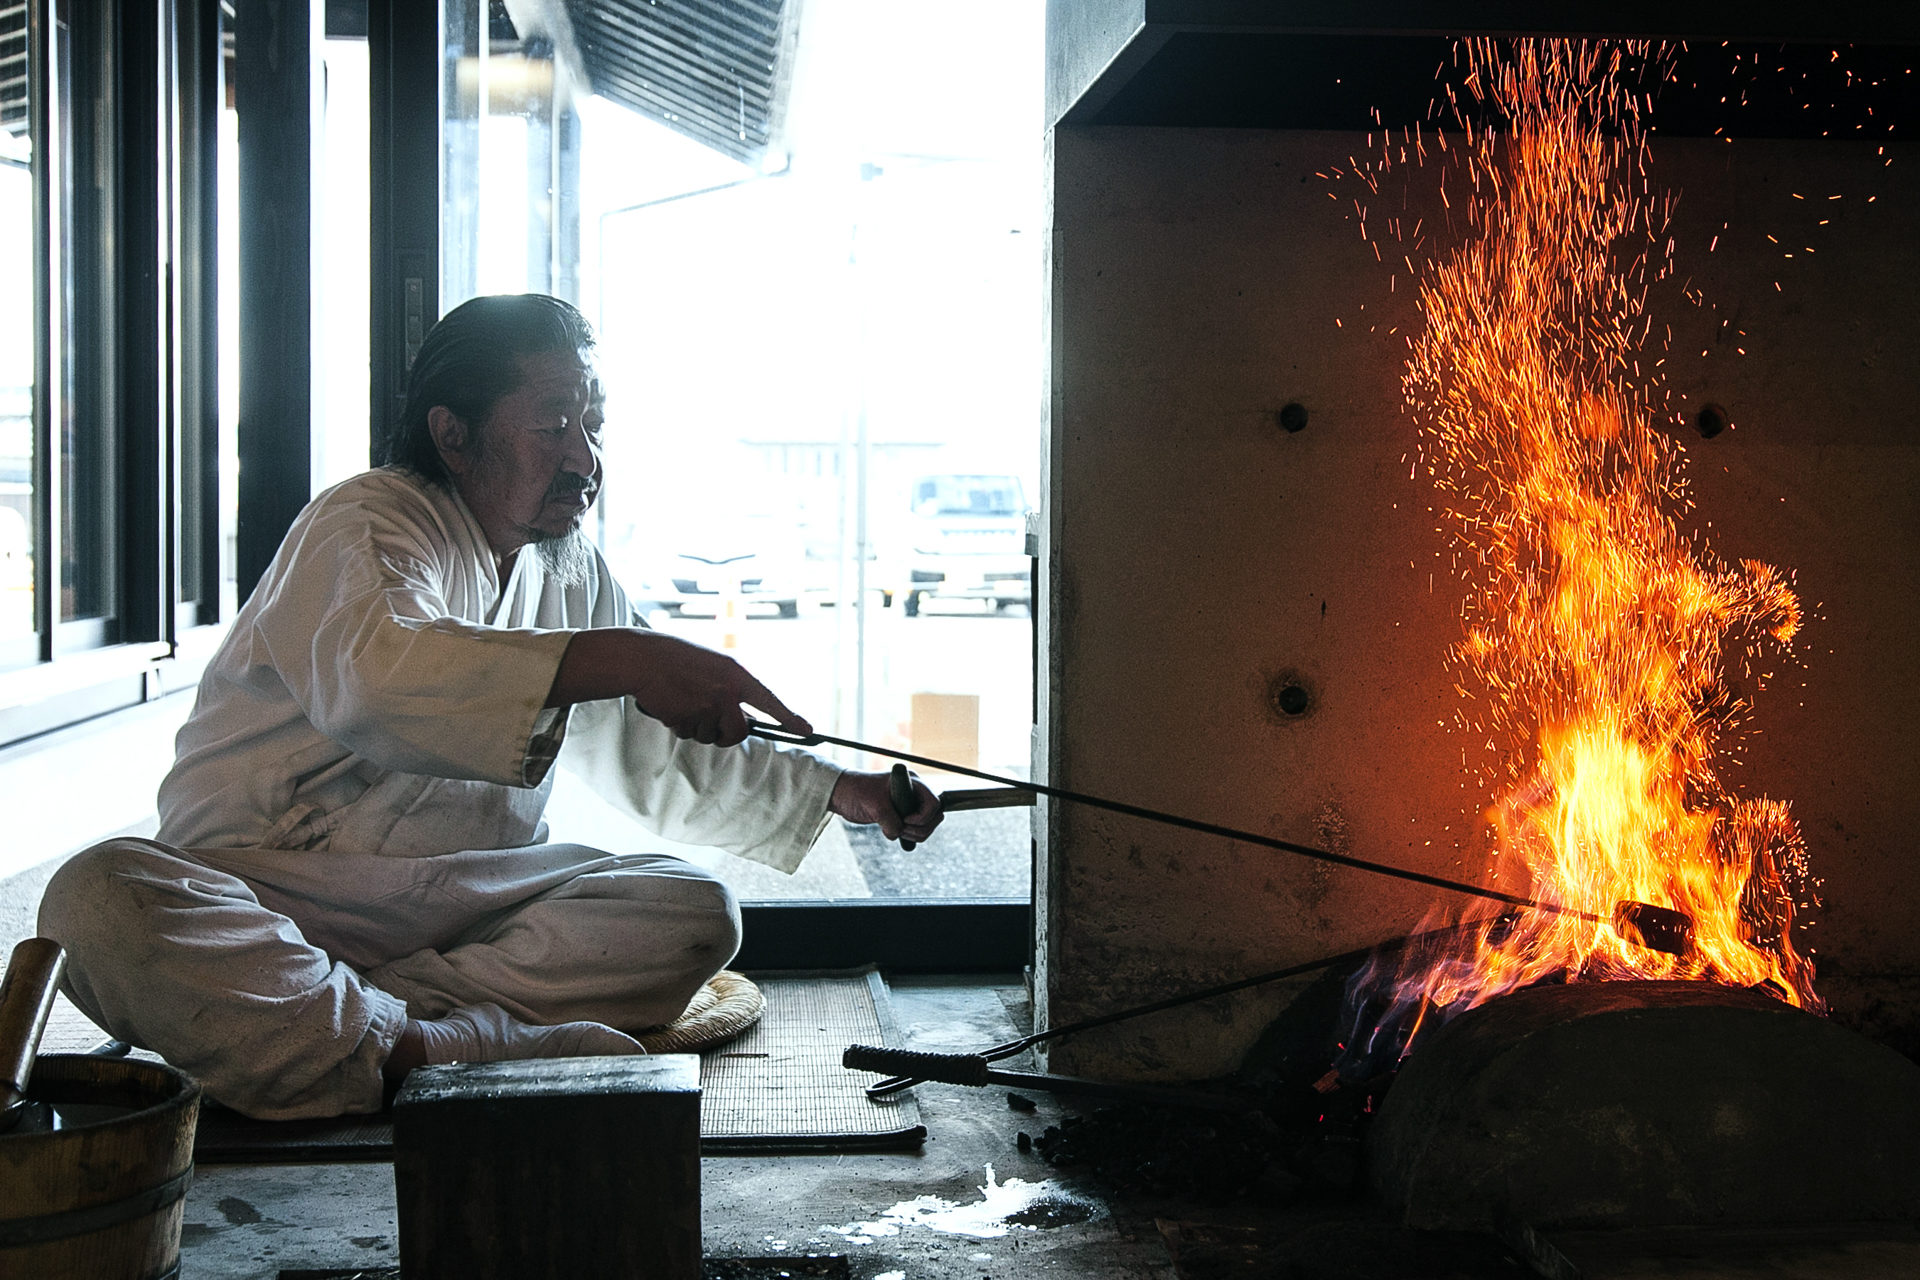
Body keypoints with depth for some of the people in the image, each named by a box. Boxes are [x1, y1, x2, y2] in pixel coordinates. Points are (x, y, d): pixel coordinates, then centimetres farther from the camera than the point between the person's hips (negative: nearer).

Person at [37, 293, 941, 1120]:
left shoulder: (571, 569, 15)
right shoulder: (373, 522, -10)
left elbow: (660, 756, 24)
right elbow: (375, 670, -34)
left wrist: (841, 794, 12)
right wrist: (619, 659, -43)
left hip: (467, 905, 6)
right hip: (269, 889, -6)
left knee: (695, 913, -17)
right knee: (101, 902, -35)